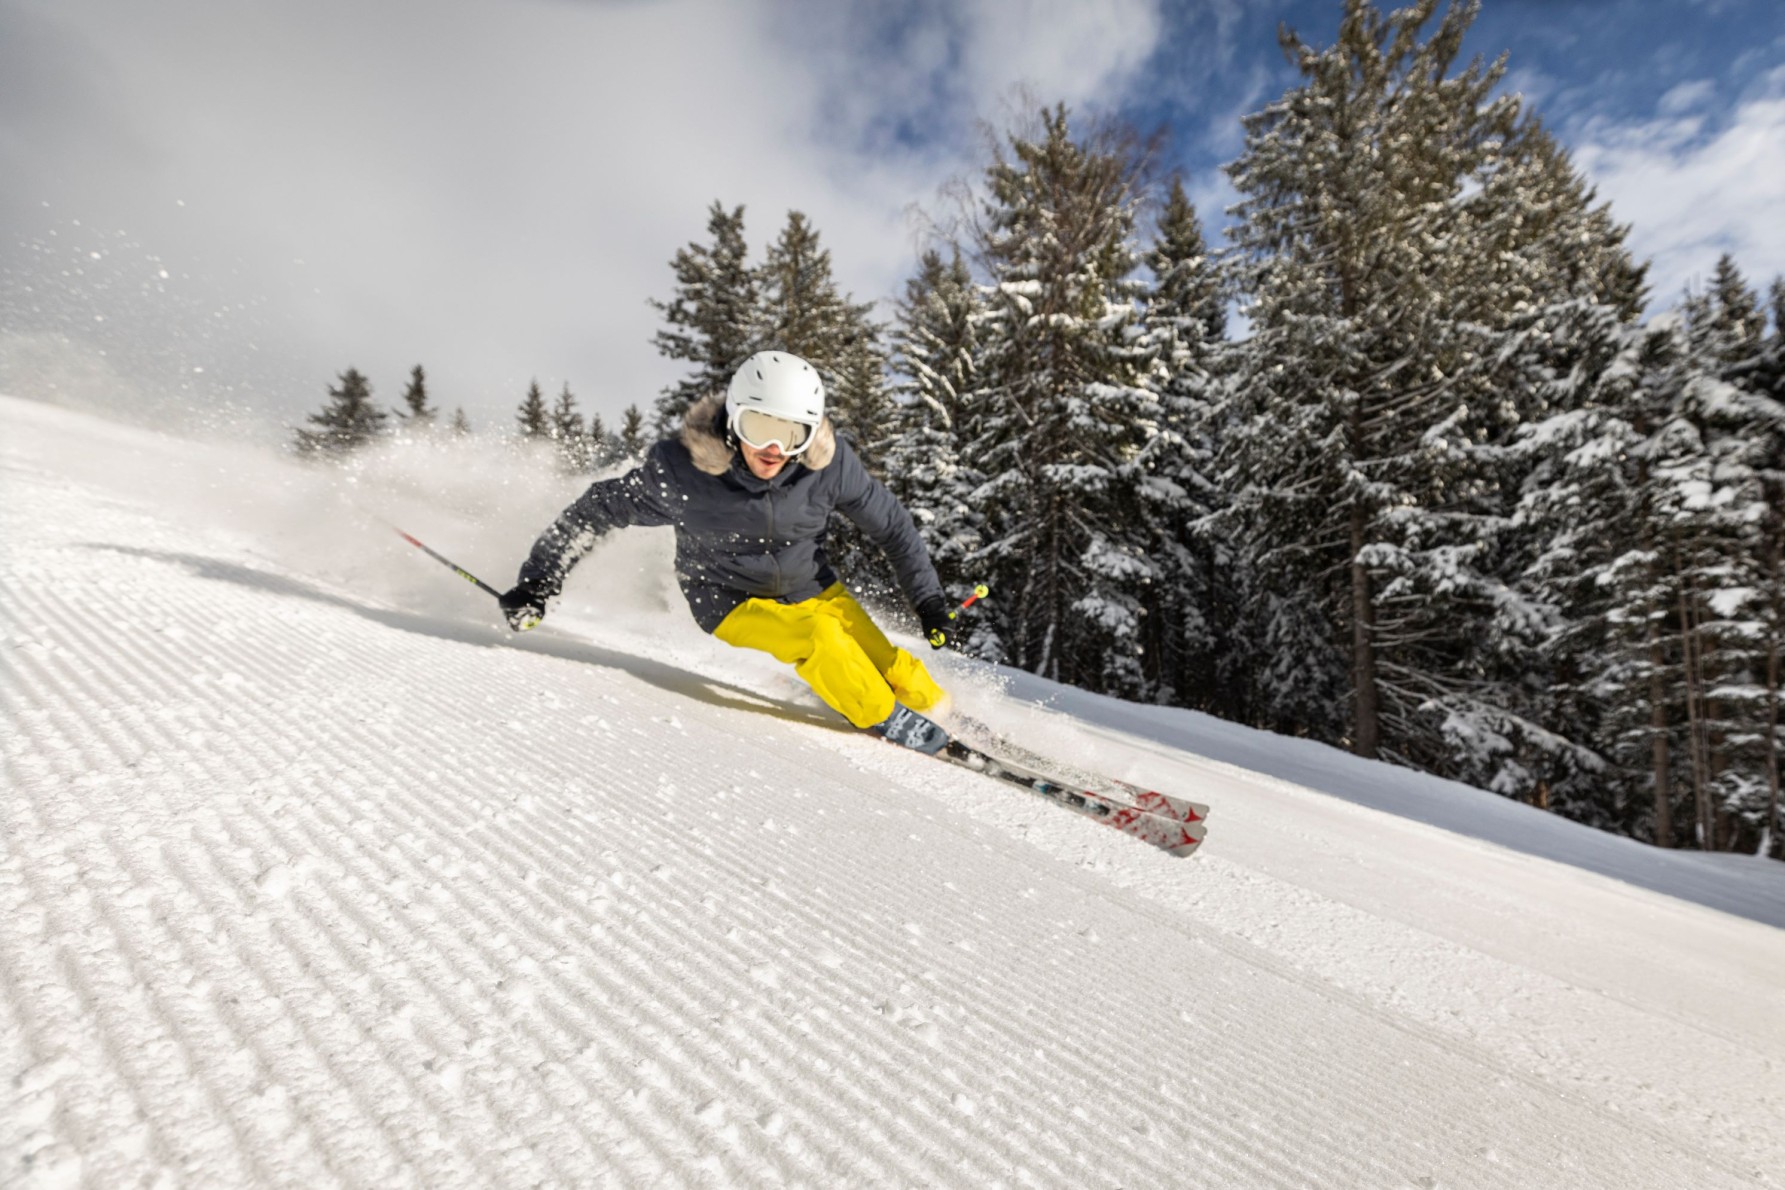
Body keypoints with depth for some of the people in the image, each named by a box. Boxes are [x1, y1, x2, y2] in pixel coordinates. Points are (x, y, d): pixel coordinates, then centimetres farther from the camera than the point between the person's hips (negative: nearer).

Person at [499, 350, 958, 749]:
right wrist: (535, 584, -13)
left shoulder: (828, 461, -22)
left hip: (811, 588, 2)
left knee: (894, 668, -7)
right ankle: (892, 723, -4)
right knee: (818, 637, -29)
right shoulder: (681, 469, -25)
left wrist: (929, 599, -9)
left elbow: (892, 524, -9)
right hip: (732, 602, -2)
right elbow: (599, 509, -12)